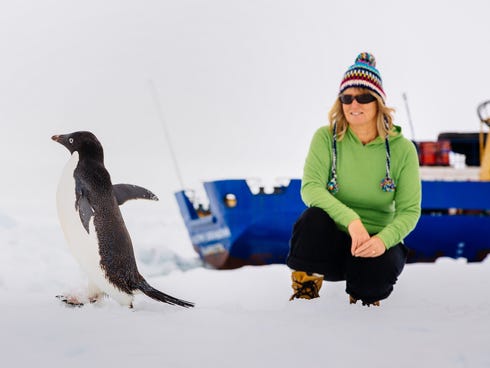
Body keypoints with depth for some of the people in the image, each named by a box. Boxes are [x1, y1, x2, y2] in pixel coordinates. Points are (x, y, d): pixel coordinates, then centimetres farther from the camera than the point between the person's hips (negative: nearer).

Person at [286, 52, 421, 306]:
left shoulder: (402, 149, -5)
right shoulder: (326, 138, -5)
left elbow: (409, 210, -9)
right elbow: (310, 188, -19)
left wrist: (383, 240, -31)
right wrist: (350, 219, -37)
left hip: (375, 240, 1)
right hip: (331, 239, 0)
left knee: (380, 265, -34)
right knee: (314, 216, -34)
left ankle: (364, 296, 5)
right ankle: (303, 294, -14)